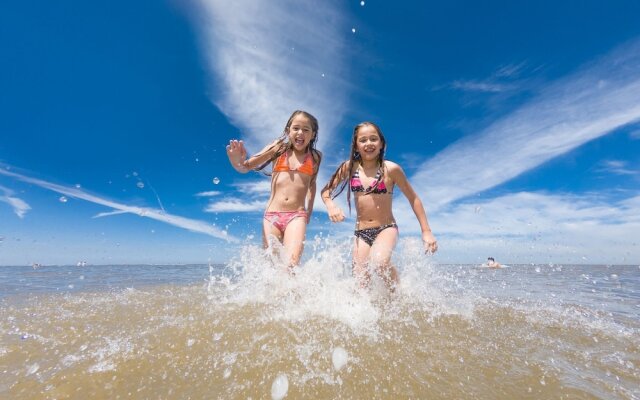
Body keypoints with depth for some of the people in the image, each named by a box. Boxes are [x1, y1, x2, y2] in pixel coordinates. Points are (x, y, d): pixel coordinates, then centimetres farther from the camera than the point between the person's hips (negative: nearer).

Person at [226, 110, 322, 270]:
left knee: (291, 263, -21)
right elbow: (246, 167, 3)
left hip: (297, 215, -1)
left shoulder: (315, 157, 10)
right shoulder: (278, 149, 7)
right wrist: (237, 162, -20)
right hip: (271, 215, 1)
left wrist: (309, 211, 20)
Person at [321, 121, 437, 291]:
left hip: (386, 228, -2)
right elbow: (326, 191, 7)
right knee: (361, 283, 1)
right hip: (361, 232, 3)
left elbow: (413, 199, 1)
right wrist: (330, 205, -15)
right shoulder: (349, 167, -1)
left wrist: (426, 231, 0)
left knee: (379, 262, -30)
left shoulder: (391, 169, -7)